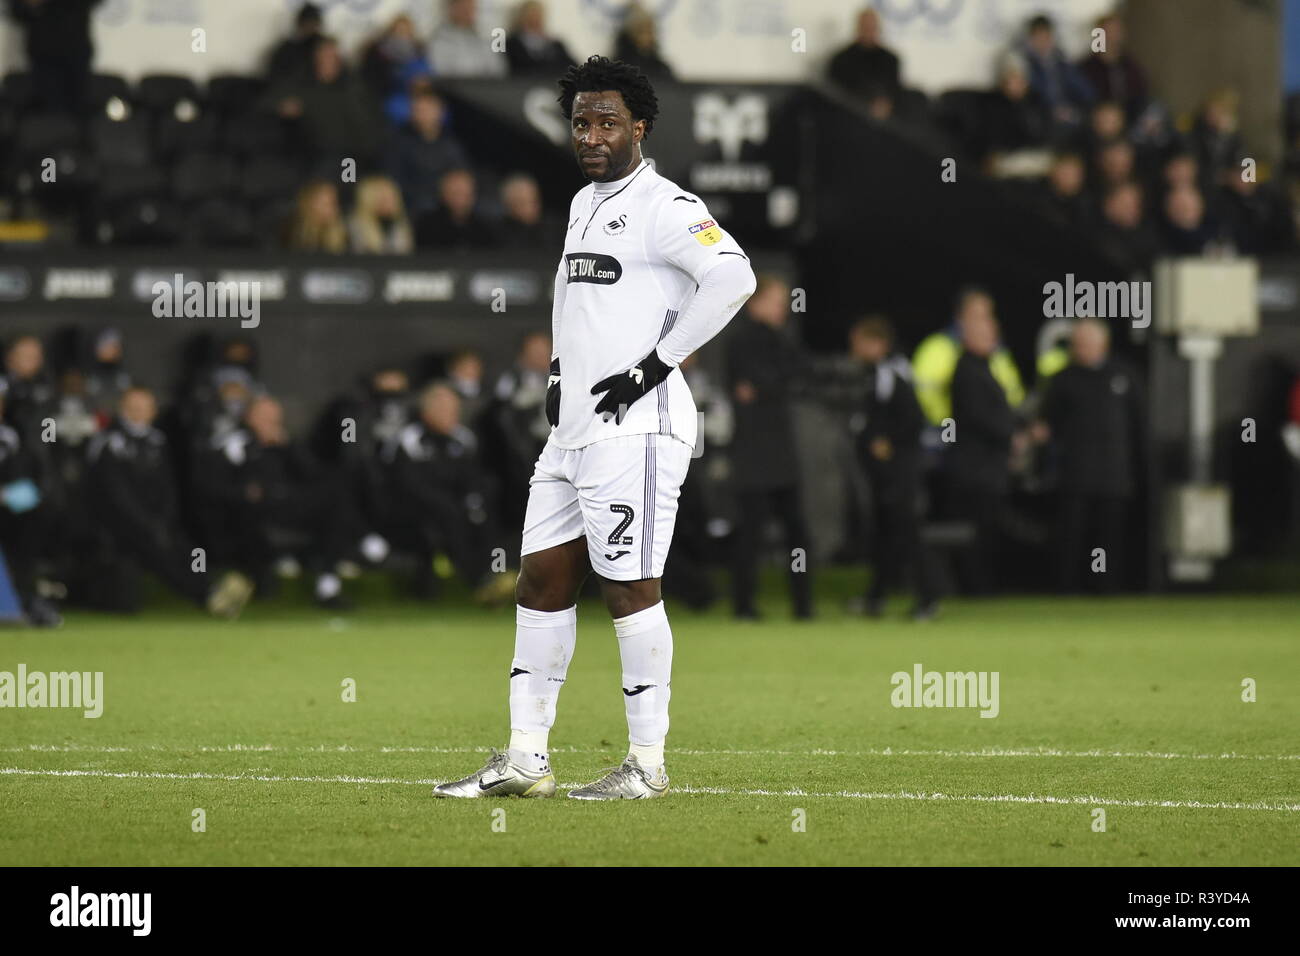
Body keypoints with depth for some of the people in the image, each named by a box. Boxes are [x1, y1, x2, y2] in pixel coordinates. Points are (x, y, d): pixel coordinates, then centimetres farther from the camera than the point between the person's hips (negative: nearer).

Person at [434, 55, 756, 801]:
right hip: (573, 430, 10)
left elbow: (732, 277, -25)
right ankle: (526, 760, 12)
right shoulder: (585, 205, 18)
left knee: (631, 588, -6)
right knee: (542, 580, 9)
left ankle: (648, 764, 1)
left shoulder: (662, 207, -11)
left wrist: (655, 365, -21)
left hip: (634, 428, -9)